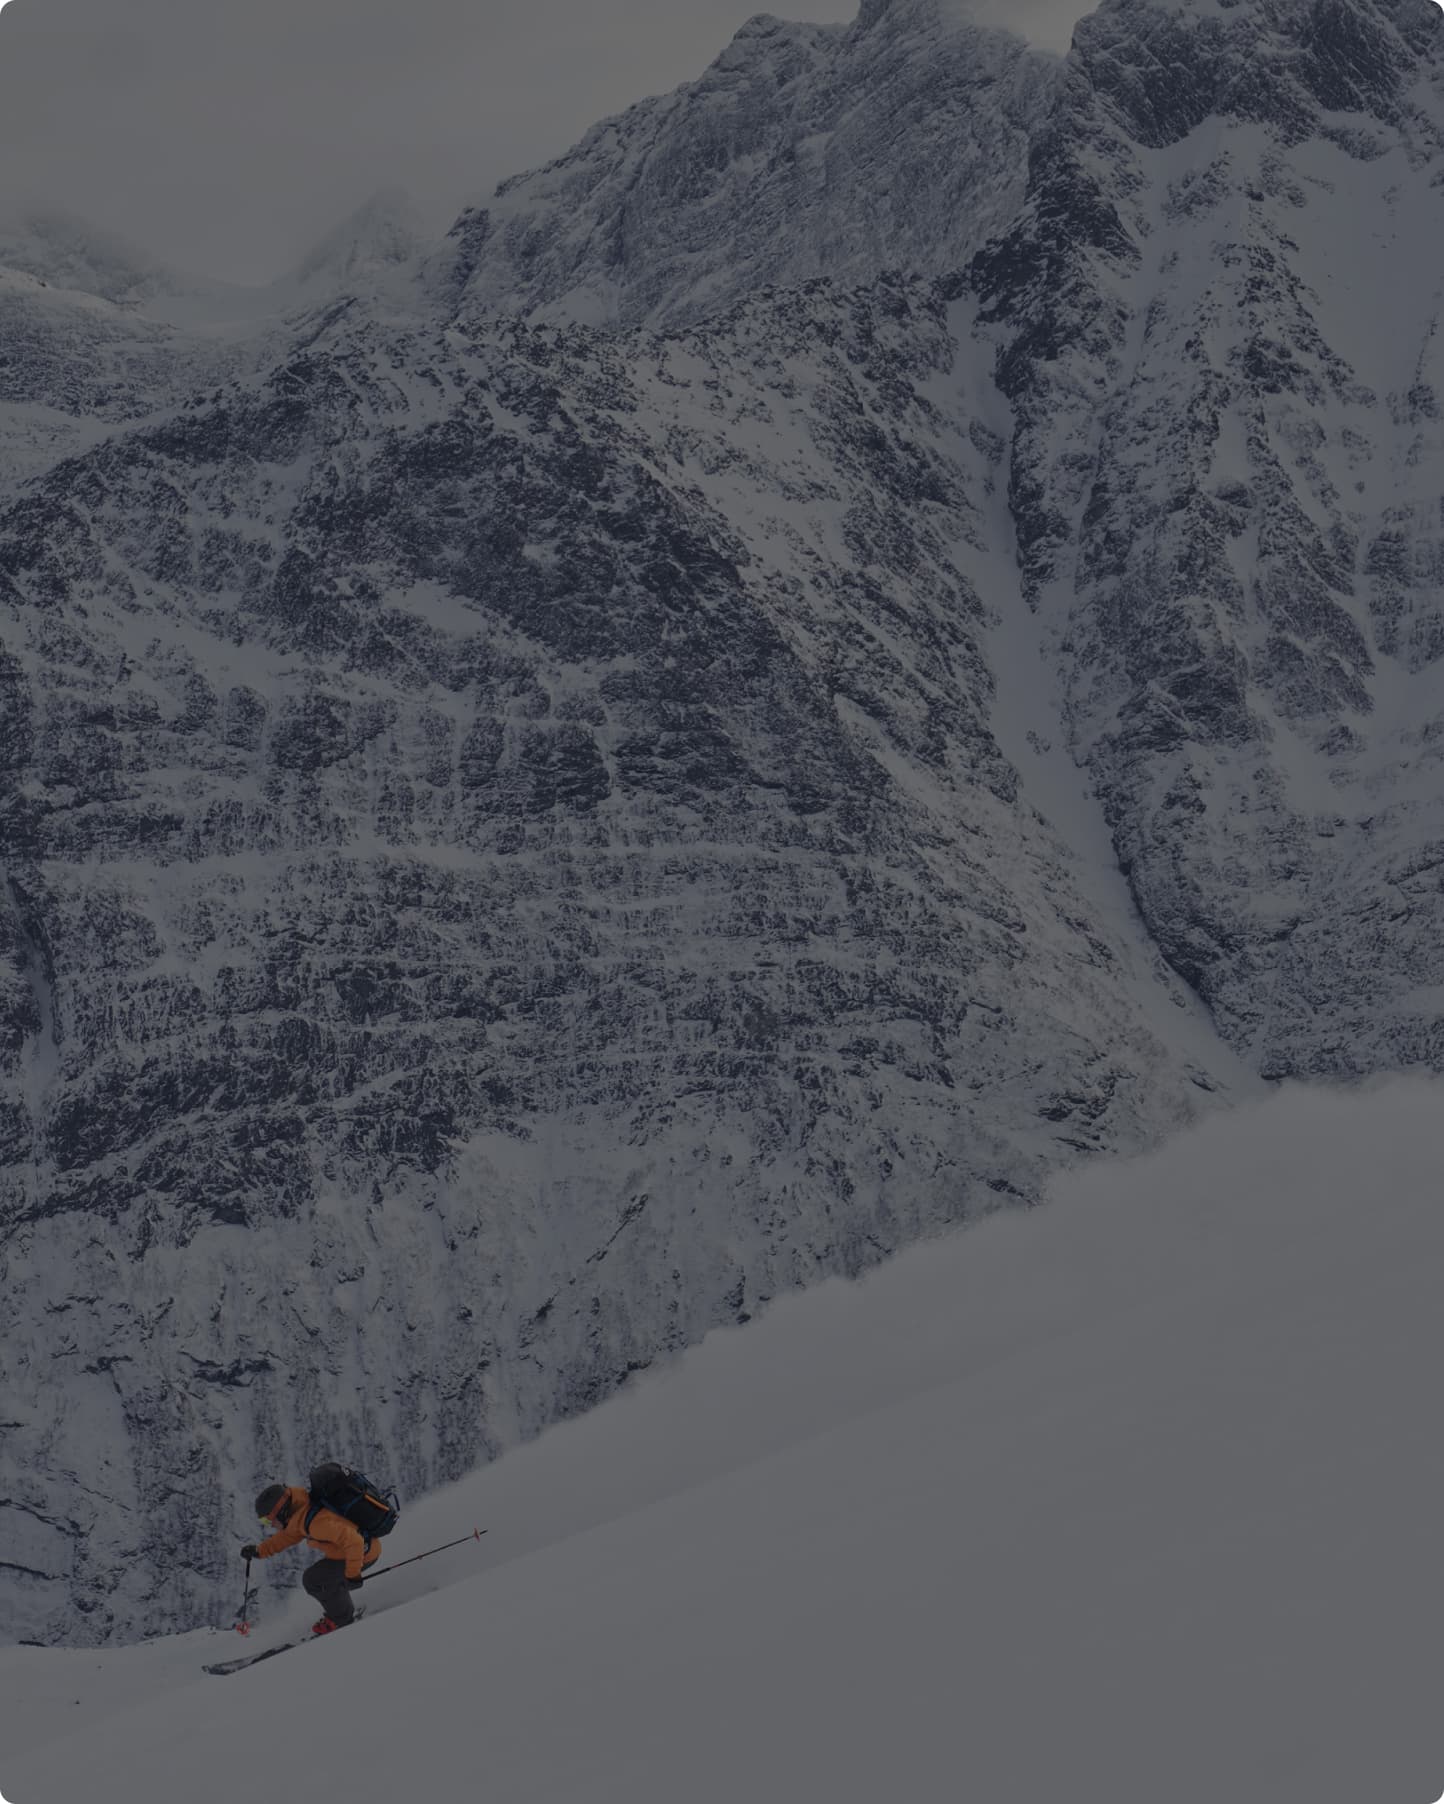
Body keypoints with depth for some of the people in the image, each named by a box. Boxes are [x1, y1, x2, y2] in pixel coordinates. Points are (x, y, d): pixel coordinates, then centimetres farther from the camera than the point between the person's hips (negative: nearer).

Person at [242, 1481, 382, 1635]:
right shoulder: (302, 1511, -3)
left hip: (364, 1553, -9)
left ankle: (341, 1618, 12)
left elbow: (353, 1541, -35)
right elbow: (288, 1535, 15)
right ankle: (341, 1613, 32)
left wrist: (352, 1574, -27)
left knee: (313, 1579, -6)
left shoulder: (316, 1522, -33)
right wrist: (259, 1551, 10)